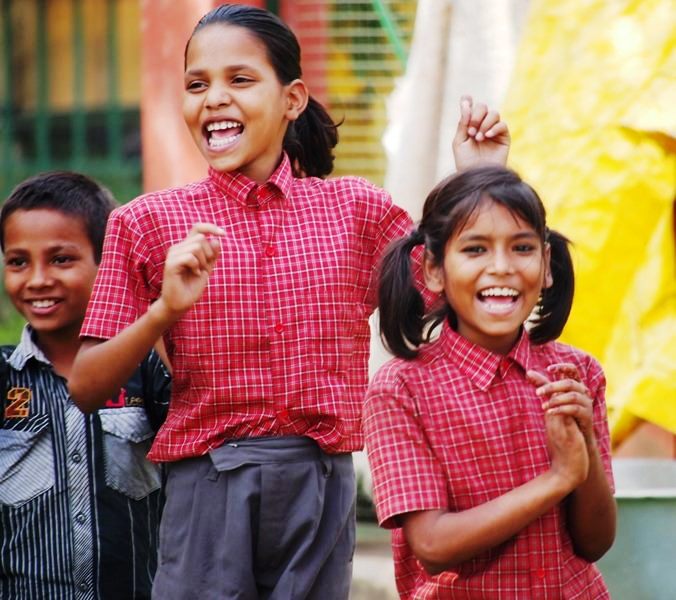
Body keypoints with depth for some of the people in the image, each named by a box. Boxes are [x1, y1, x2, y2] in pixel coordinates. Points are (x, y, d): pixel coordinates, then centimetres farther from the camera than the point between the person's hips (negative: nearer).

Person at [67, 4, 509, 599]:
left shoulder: (356, 209, 6)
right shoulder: (148, 224, 0)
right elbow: (86, 388, -2)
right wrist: (165, 309, -17)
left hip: (323, 487, 2)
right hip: (208, 486, -2)